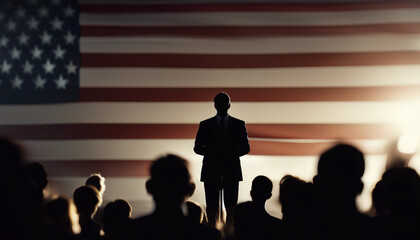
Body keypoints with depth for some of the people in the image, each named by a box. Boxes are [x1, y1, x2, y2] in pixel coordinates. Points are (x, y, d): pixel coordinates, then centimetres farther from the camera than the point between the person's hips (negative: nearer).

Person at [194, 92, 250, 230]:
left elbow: (245, 148, 8)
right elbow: (197, 148, 7)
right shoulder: (205, 125, 7)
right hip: (211, 170, 0)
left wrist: (233, 154, -11)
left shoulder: (239, 124, 8)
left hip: (231, 170, 0)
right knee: (212, 206, -1)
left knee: (231, 206, 1)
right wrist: (210, 153, -11)